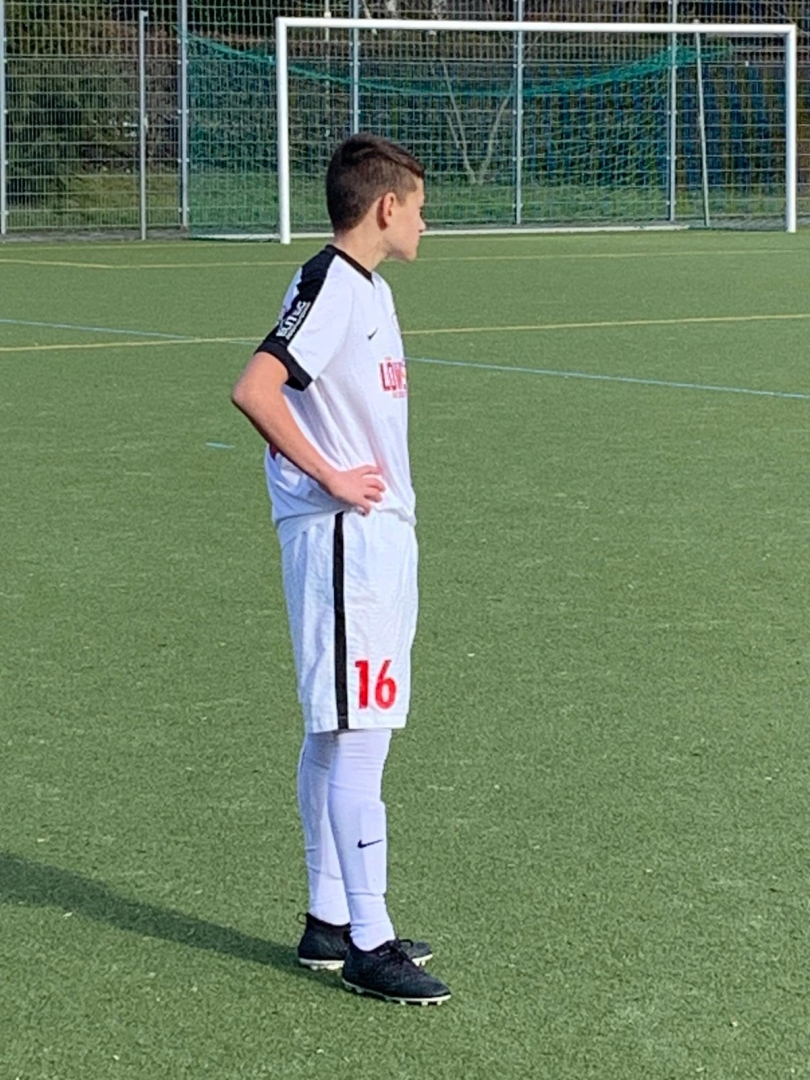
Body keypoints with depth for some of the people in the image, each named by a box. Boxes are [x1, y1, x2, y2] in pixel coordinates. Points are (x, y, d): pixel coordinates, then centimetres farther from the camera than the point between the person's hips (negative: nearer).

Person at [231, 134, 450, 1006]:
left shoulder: (368, 288, 17)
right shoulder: (329, 286, -14)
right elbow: (254, 391, -25)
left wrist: (392, 507, 15)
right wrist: (332, 479, -19)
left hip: (378, 533, 10)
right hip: (341, 538, -10)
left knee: (336, 732, 13)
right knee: (356, 734, -8)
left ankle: (330, 920, 21)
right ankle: (368, 942, -6)